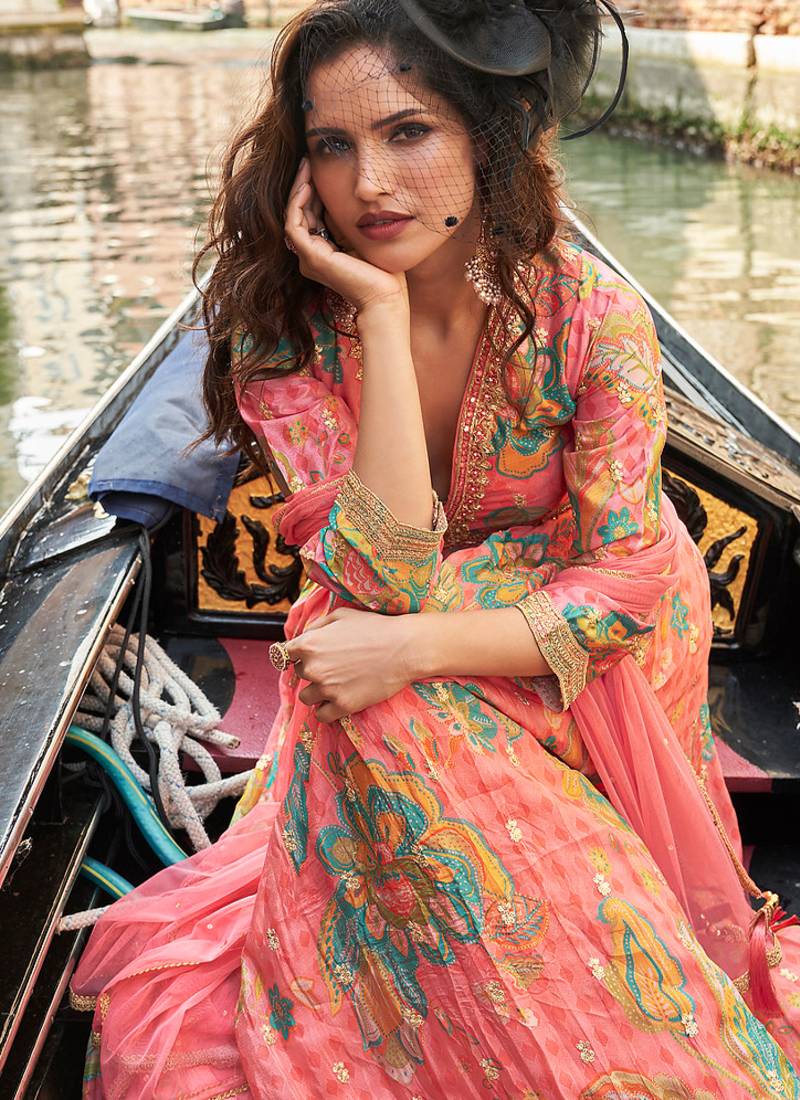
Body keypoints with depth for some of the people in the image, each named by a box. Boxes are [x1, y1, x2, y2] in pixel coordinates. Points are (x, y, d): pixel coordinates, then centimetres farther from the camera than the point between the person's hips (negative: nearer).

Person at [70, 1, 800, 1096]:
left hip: (589, 668, -1)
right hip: (402, 734, 1)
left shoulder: (592, 314, -18)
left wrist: (413, 647, -30)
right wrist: (382, 315, -30)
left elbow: (623, 583, -17)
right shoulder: (287, 335, -15)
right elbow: (390, 577, -26)